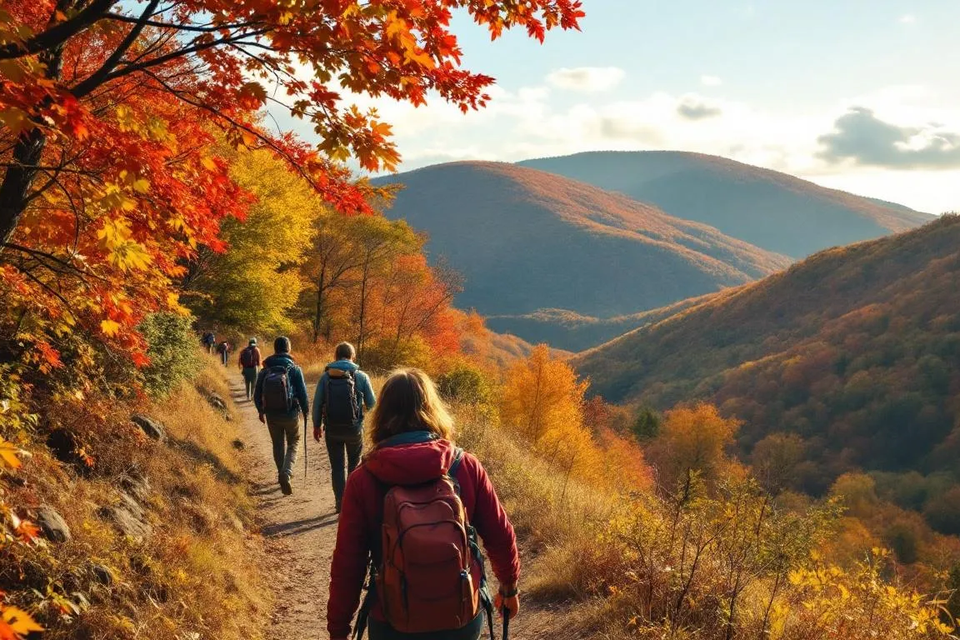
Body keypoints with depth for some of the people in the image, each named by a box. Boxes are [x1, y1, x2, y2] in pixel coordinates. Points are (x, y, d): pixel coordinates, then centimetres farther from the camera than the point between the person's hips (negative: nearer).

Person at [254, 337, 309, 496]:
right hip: (291, 414, -2)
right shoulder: (294, 369, -11)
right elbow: (302, 393, -10)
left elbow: (257, 395, 4)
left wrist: (261, 411, 21)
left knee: (278, 445, 20)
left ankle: (283, 474, 28)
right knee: (293, 443, 14)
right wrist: (306, 410, 7)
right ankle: (286, 472, -8)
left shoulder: (264, 370, -2)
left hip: (271, 415, 2)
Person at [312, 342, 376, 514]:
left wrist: (317, 426, 9)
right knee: (354, 463, 19)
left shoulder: (326, 376, -3)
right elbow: (371, 403, -1)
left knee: (337, 466, 10)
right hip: (354, 428, -1)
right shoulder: (361, 376, -6)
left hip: (332, 429, 1)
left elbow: (317, 403, -2)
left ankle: (341, 502, 10)